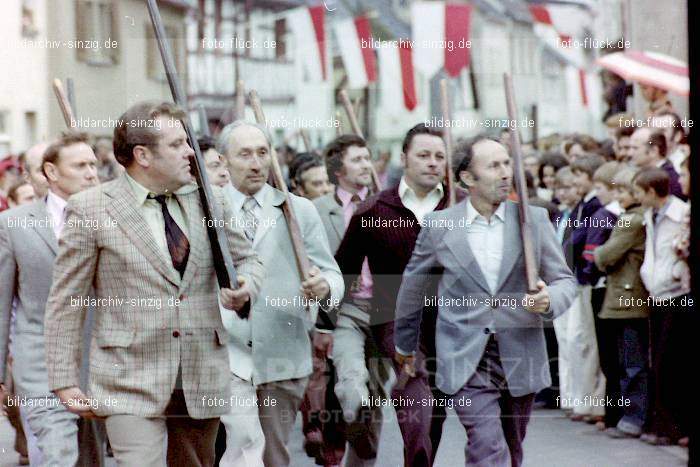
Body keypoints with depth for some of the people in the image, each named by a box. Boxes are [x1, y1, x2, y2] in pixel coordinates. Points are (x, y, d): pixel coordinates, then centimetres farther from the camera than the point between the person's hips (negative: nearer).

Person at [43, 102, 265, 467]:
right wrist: (64, 381, -4)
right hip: (130, 382, -5)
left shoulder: (209, 201, 8)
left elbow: (246, 260, 23)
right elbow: (65, 303, -1)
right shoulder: (90, 209, -4)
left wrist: (246, 289, -2)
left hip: (203, 381, 5)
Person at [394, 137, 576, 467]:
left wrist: (549, 300, -19)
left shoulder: (534, 219, 2)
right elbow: (413, 285, 13)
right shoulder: (438, 225, 0)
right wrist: (404, 345, 23)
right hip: (466, 361, -2)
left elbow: (565, 281, 5)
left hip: (520, 360, 2)